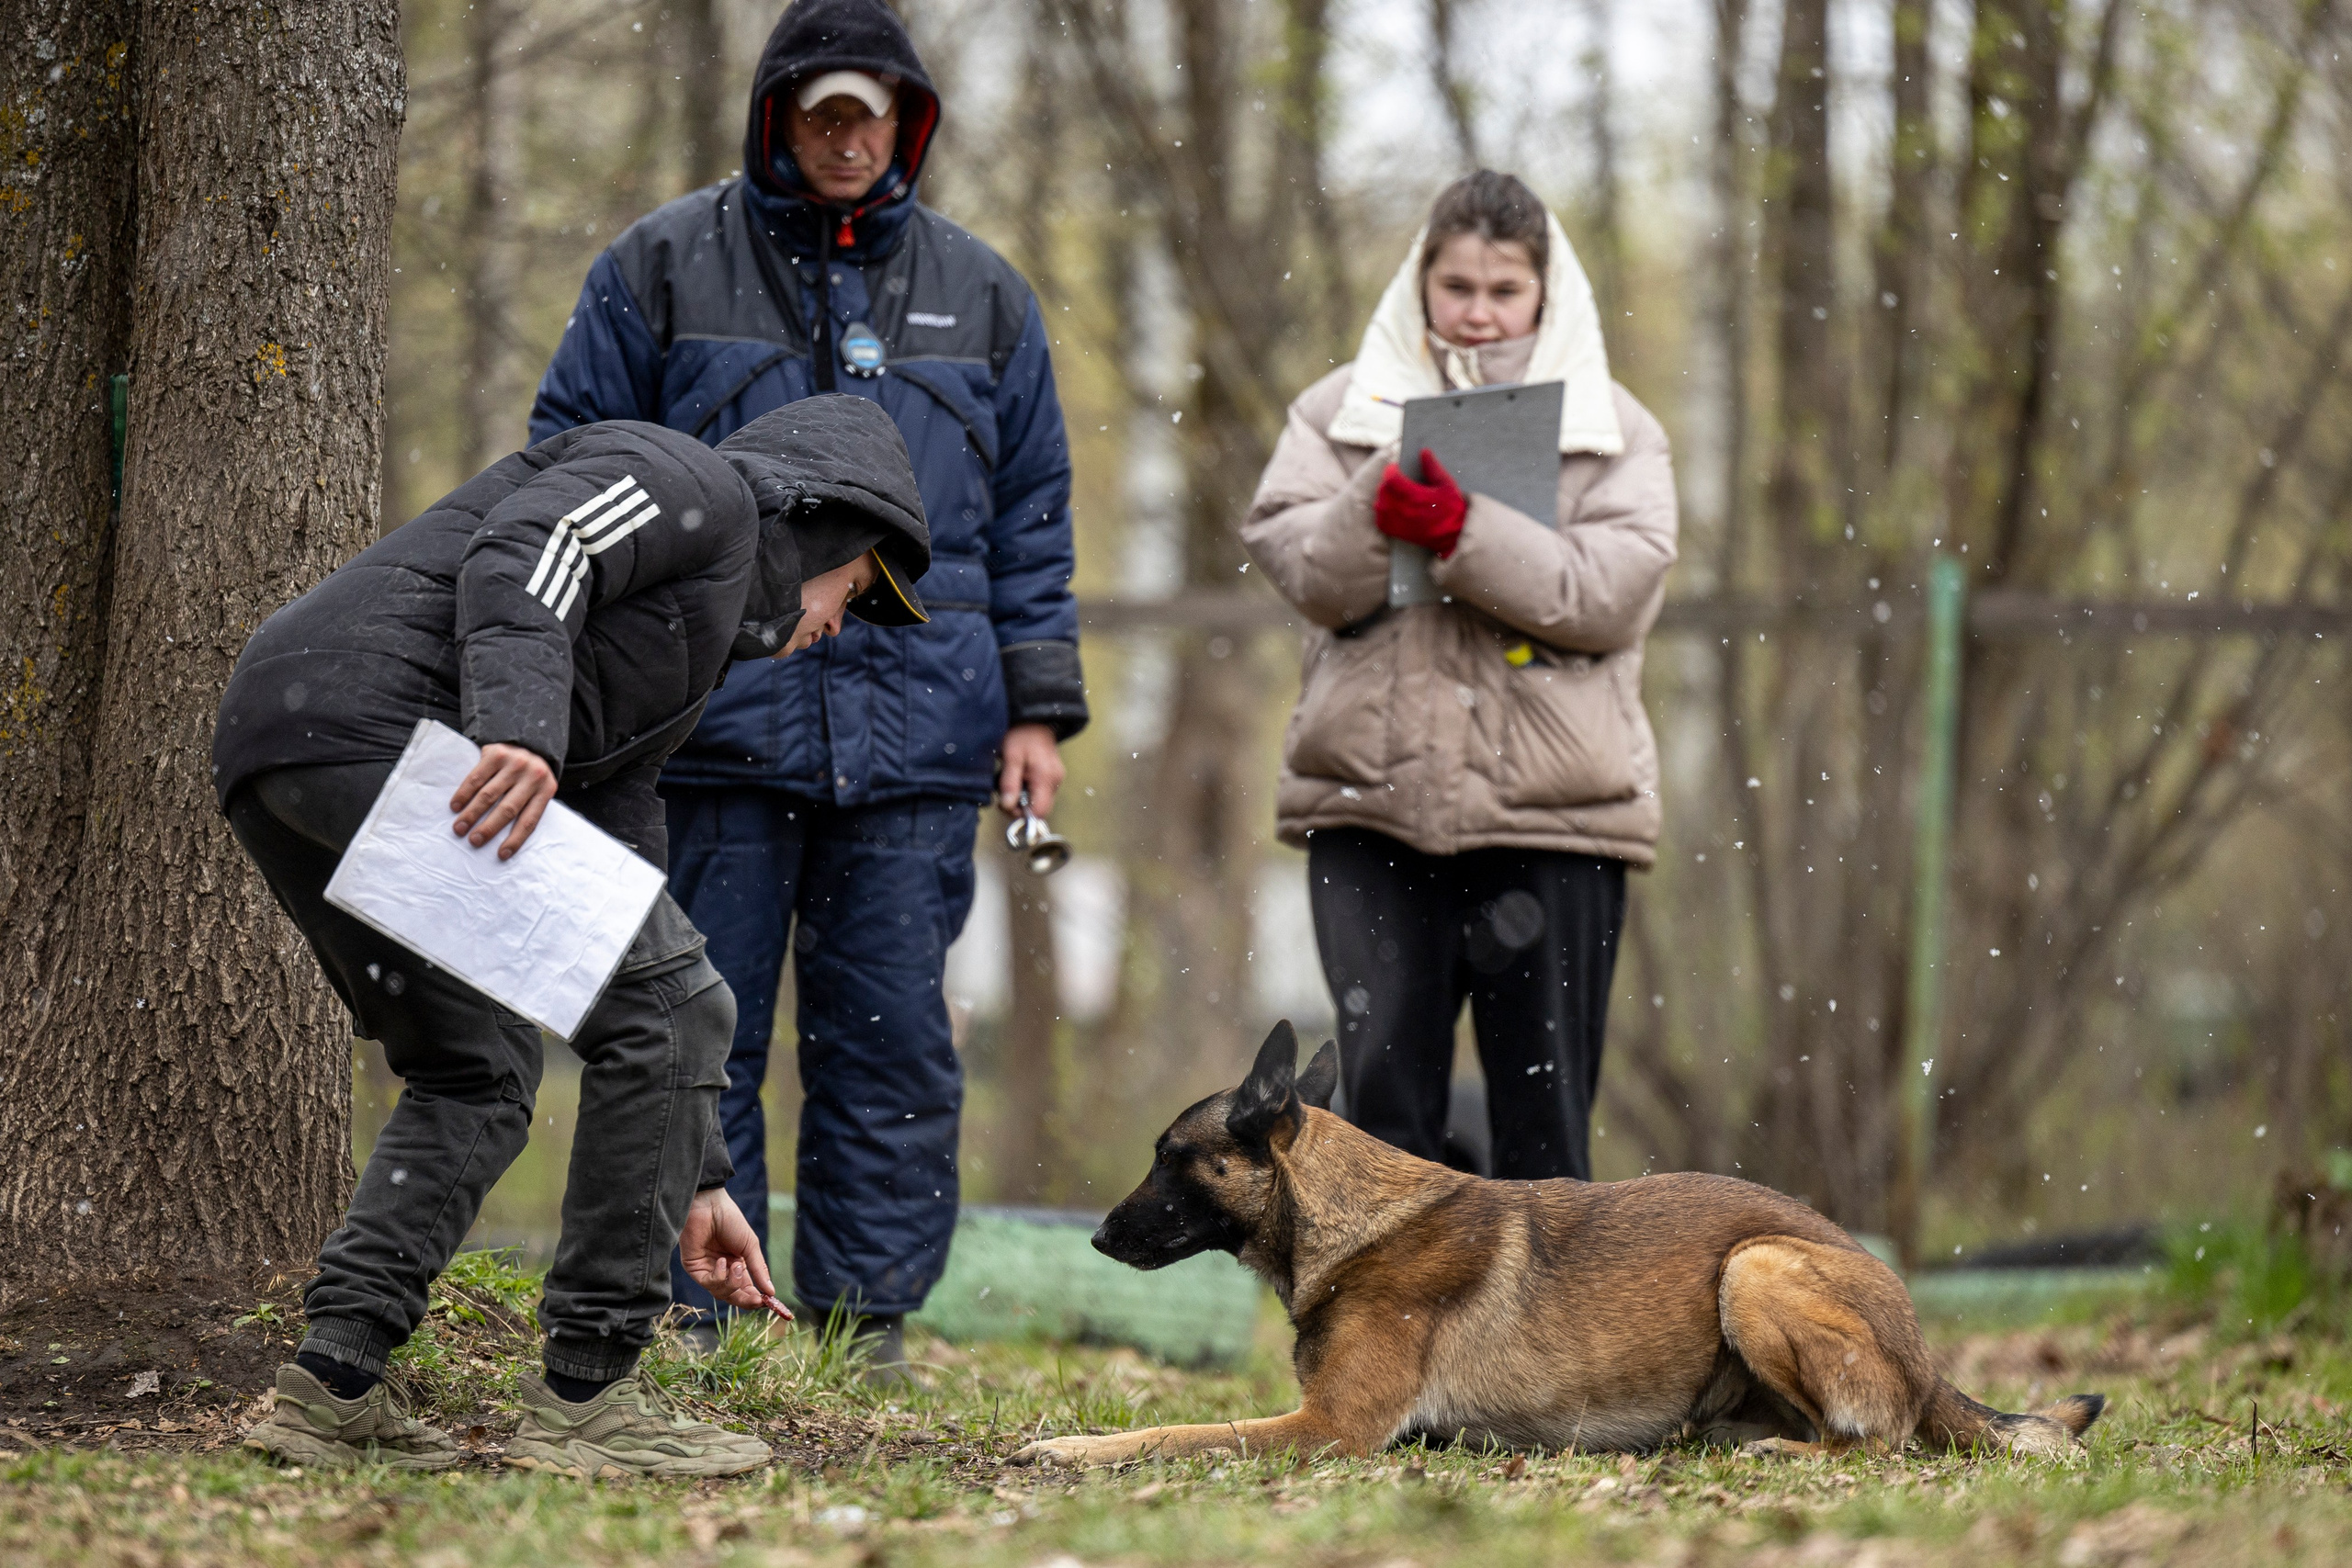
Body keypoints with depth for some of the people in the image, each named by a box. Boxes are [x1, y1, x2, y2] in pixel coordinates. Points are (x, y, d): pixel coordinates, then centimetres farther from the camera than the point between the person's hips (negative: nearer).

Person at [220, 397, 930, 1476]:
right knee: (671, 1009, -4)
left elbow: (623, 922, 33)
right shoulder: (694, 487, 8)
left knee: (477, 1079, 23)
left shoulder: (681, 658, 33)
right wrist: (519, 731, -31)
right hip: (377, 723, -10)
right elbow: (518, 552, -14)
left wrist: (697, 1182, 32)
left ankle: (330, 1385, 10)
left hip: (272, 759, 10)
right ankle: (587, 1395, -1)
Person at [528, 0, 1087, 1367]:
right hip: (710, 728, -2)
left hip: (915, 735, 2)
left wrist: (1038, 710, 9)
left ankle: (867, 1325, 10)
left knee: (894, 1041, 3)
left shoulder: (980, 294, 14)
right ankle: (677, 1330, 7)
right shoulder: (663, 268, 6)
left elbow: (1032, 520, 16)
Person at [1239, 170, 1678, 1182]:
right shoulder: (1341, 409, 12)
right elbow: (1300, 567, 0)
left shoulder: (1615, 430, 8)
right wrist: (1377, 513, -21)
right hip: (1371, 803, 1)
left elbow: (1614, 592, -7)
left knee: (1543, 1104, 4)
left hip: (1551, 807, 0)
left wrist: (1462, 531, -18)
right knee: (1384, 1088, 0)